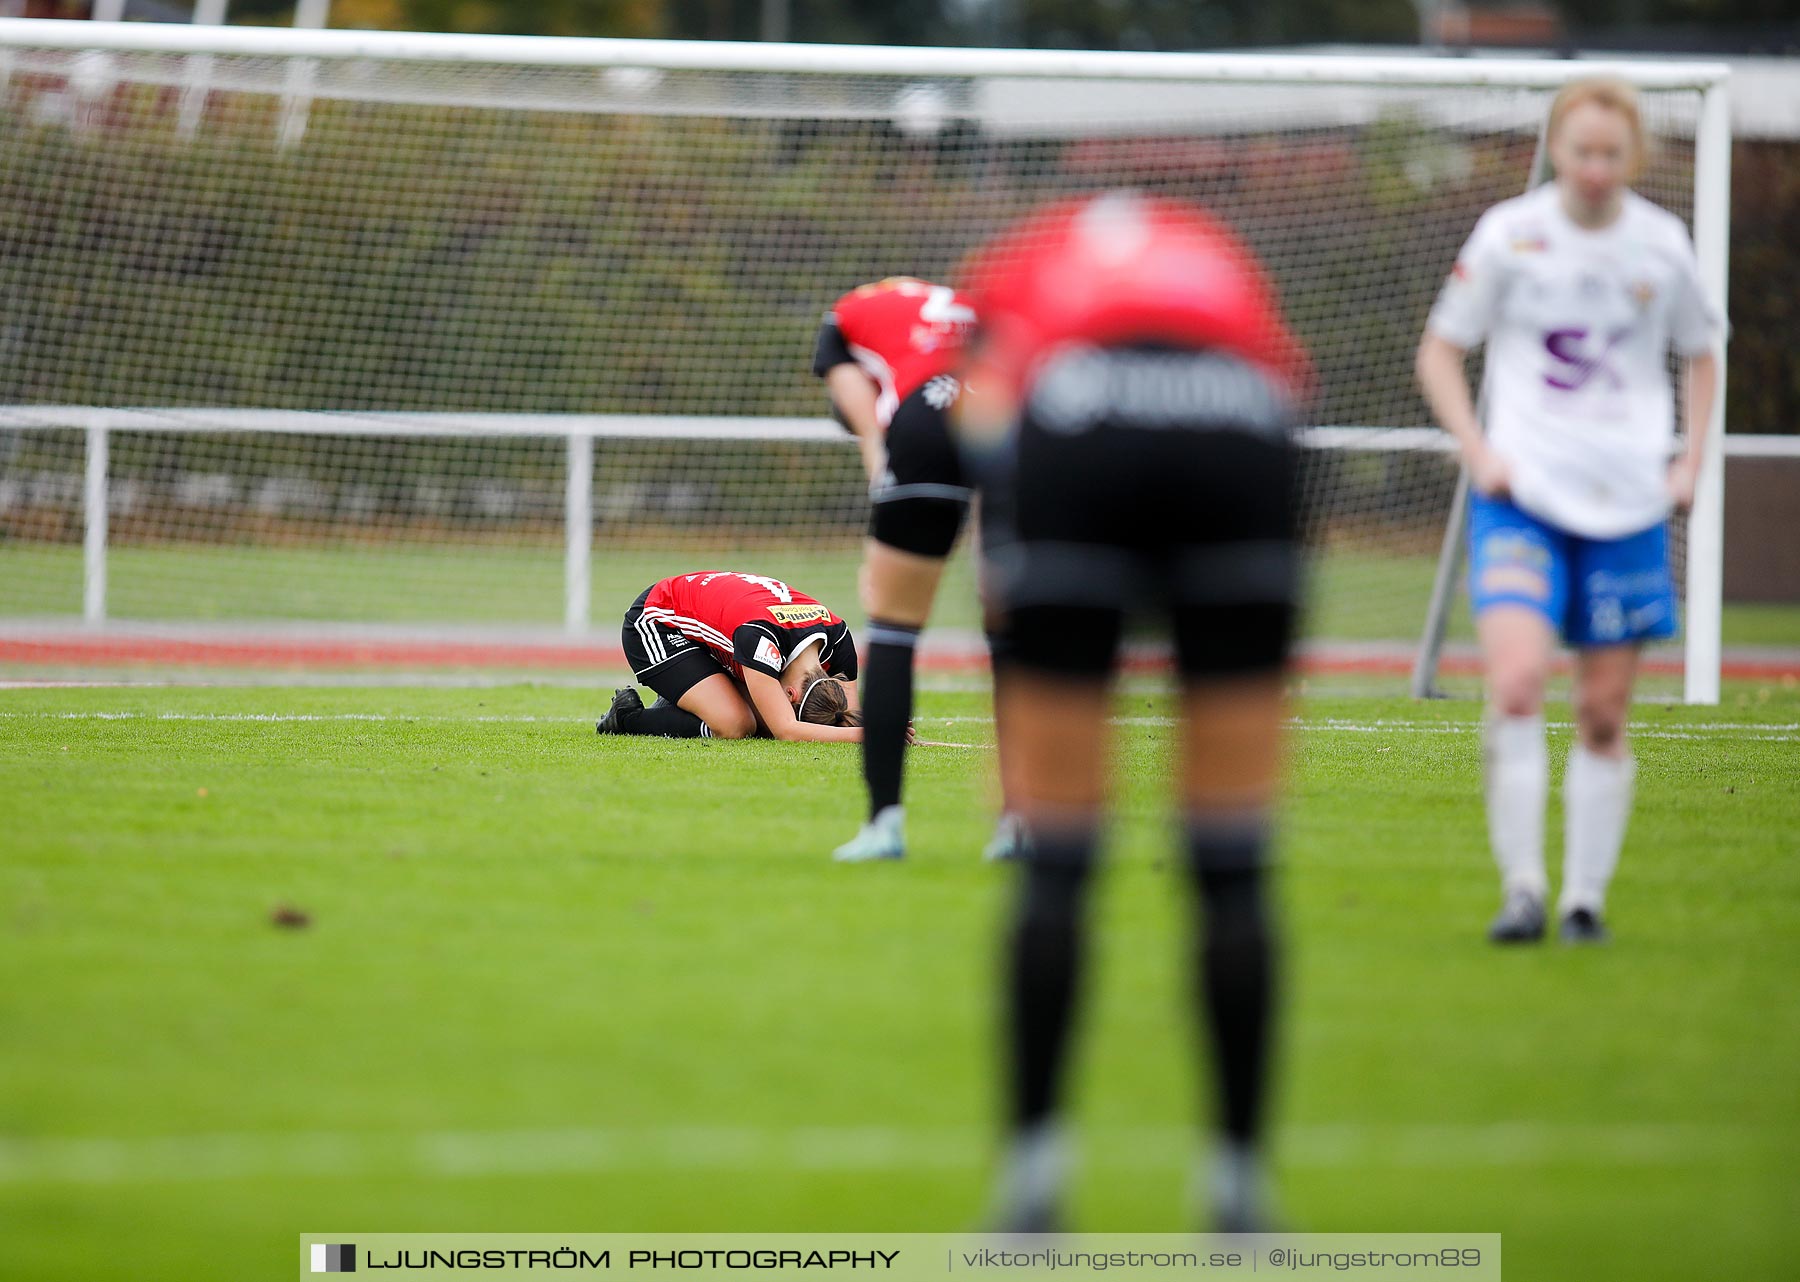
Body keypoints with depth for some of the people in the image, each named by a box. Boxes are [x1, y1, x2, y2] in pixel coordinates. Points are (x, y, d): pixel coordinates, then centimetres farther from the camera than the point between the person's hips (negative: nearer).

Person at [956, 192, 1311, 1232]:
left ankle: (1033, 1174, 7)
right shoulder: (1220, 259, 37)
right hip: (1242, 442, 1)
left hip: (1077, 446, -1)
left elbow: (984, 418, 14)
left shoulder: (1017, 263, 33)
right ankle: (1243, 1180, 11)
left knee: (1055, 862, 8)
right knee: (1234, 864, 8)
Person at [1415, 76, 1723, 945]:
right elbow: (1440, 352, 7)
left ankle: (1585, 897, 15)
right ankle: (1522, 888, -14)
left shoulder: (1662, 245, 3)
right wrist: (1479, 452, -6)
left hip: (1626, 505, 2)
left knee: (1605, 713, 4)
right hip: (1524, 493, -2)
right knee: (1517, 684, -20)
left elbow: (1700, 357, 20)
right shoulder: (1509, 235, -3)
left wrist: (1690, 461, 7)